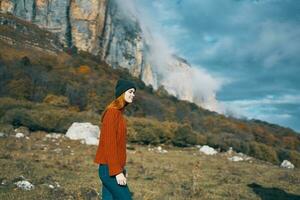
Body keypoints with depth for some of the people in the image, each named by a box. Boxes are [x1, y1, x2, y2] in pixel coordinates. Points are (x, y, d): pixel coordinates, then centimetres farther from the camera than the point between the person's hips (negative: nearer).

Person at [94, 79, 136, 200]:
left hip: (110, 169, 9)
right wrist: (117, 171, -22)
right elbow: (109, 144, -20)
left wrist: (122, 168, 19)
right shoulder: (112, 112, -14)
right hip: (110, 169, -9)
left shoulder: (118, 112, 14)